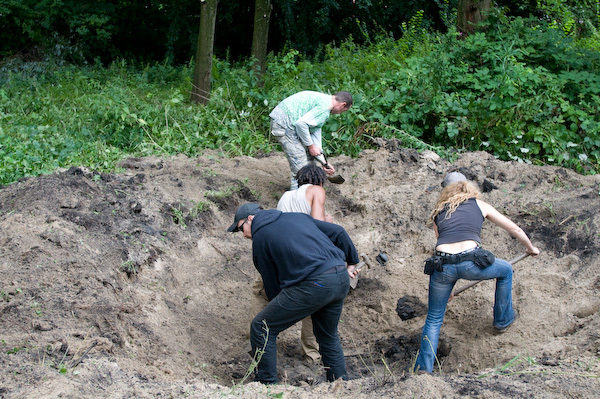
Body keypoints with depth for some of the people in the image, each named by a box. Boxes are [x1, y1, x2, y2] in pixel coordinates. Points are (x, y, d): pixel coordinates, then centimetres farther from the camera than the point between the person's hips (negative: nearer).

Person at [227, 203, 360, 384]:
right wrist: (351, 261, 30)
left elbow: (271, 284, 13)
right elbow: (338, 232, 21)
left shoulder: (259, 238, 9)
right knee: (328, 337, 27)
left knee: (261, 328, 5)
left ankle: (267, 384, 7)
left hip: (313, 285, -7)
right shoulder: (298, 217, 24)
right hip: (342, 280, 7)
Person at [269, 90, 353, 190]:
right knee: (300, 166, -8)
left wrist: (324, 162, 19)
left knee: (309, 156, 19)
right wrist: (310, 146, -11)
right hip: (284, 124, -11)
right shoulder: (325, 108, -15)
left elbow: (315, 132, 20)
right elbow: (301, 123, -24)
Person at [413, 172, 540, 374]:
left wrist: (448, 283, 42)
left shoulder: (439, 211, 25)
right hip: (470, 262, -2)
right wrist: (531, 248, 47)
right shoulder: (479, 205, 20)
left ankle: (423, 368, 10)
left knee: (434, 319, 19)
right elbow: (516, 230, 27)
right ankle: (503, 319, 43)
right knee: (506, 270, 31)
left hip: (442, 265, 2)